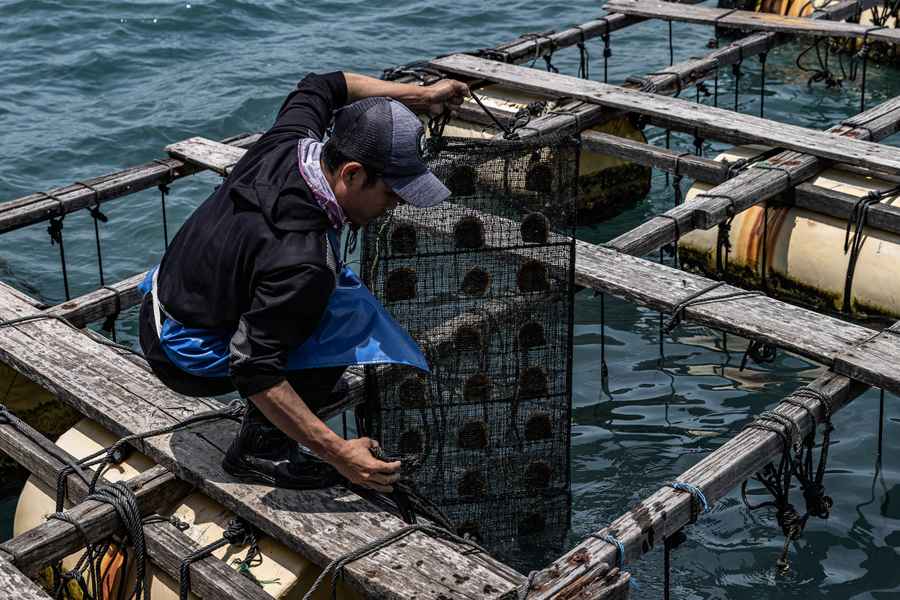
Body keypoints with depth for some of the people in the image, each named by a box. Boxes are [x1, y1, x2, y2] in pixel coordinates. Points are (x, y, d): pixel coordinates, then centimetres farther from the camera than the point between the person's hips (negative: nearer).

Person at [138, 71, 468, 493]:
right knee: (346, 321, -20)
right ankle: (259, 448, -10)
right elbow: (252, 371, -34)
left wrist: (420, 95, 10)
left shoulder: (288, 144, -13)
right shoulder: (301, 261, -36)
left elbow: (321, 87, 10)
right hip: (185, 358, -9)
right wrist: (337, 453, -32)